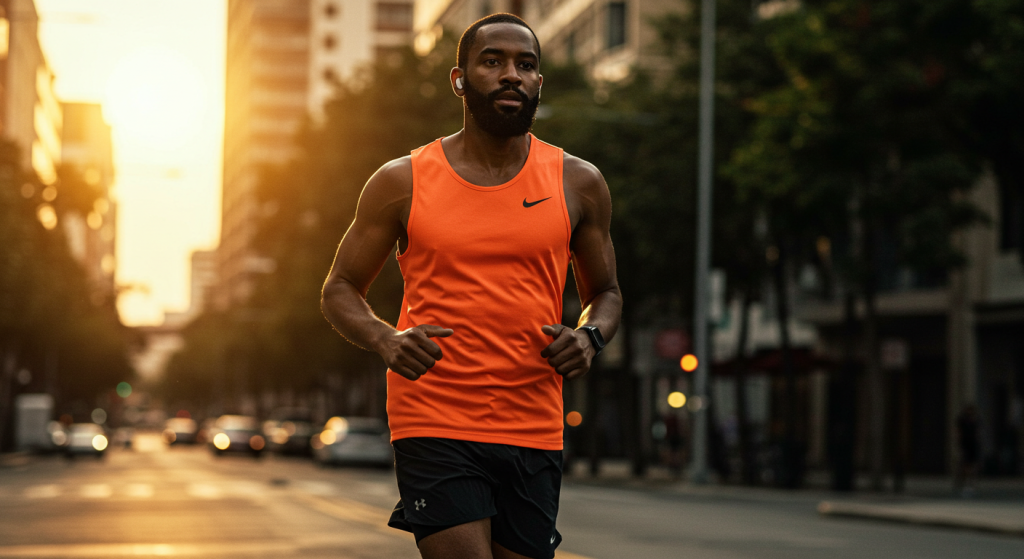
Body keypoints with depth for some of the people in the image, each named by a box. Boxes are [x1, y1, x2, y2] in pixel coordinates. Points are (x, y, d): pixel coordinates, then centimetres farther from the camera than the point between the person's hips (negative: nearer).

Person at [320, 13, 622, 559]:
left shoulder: (577, 184, 8)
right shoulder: (402, 182, 3)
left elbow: (605, 292, 20)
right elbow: (340, 290, 10)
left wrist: (589, 336, -3)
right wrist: (386, 340, -11)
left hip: (534, 431, 3)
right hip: (434, 426, -3)